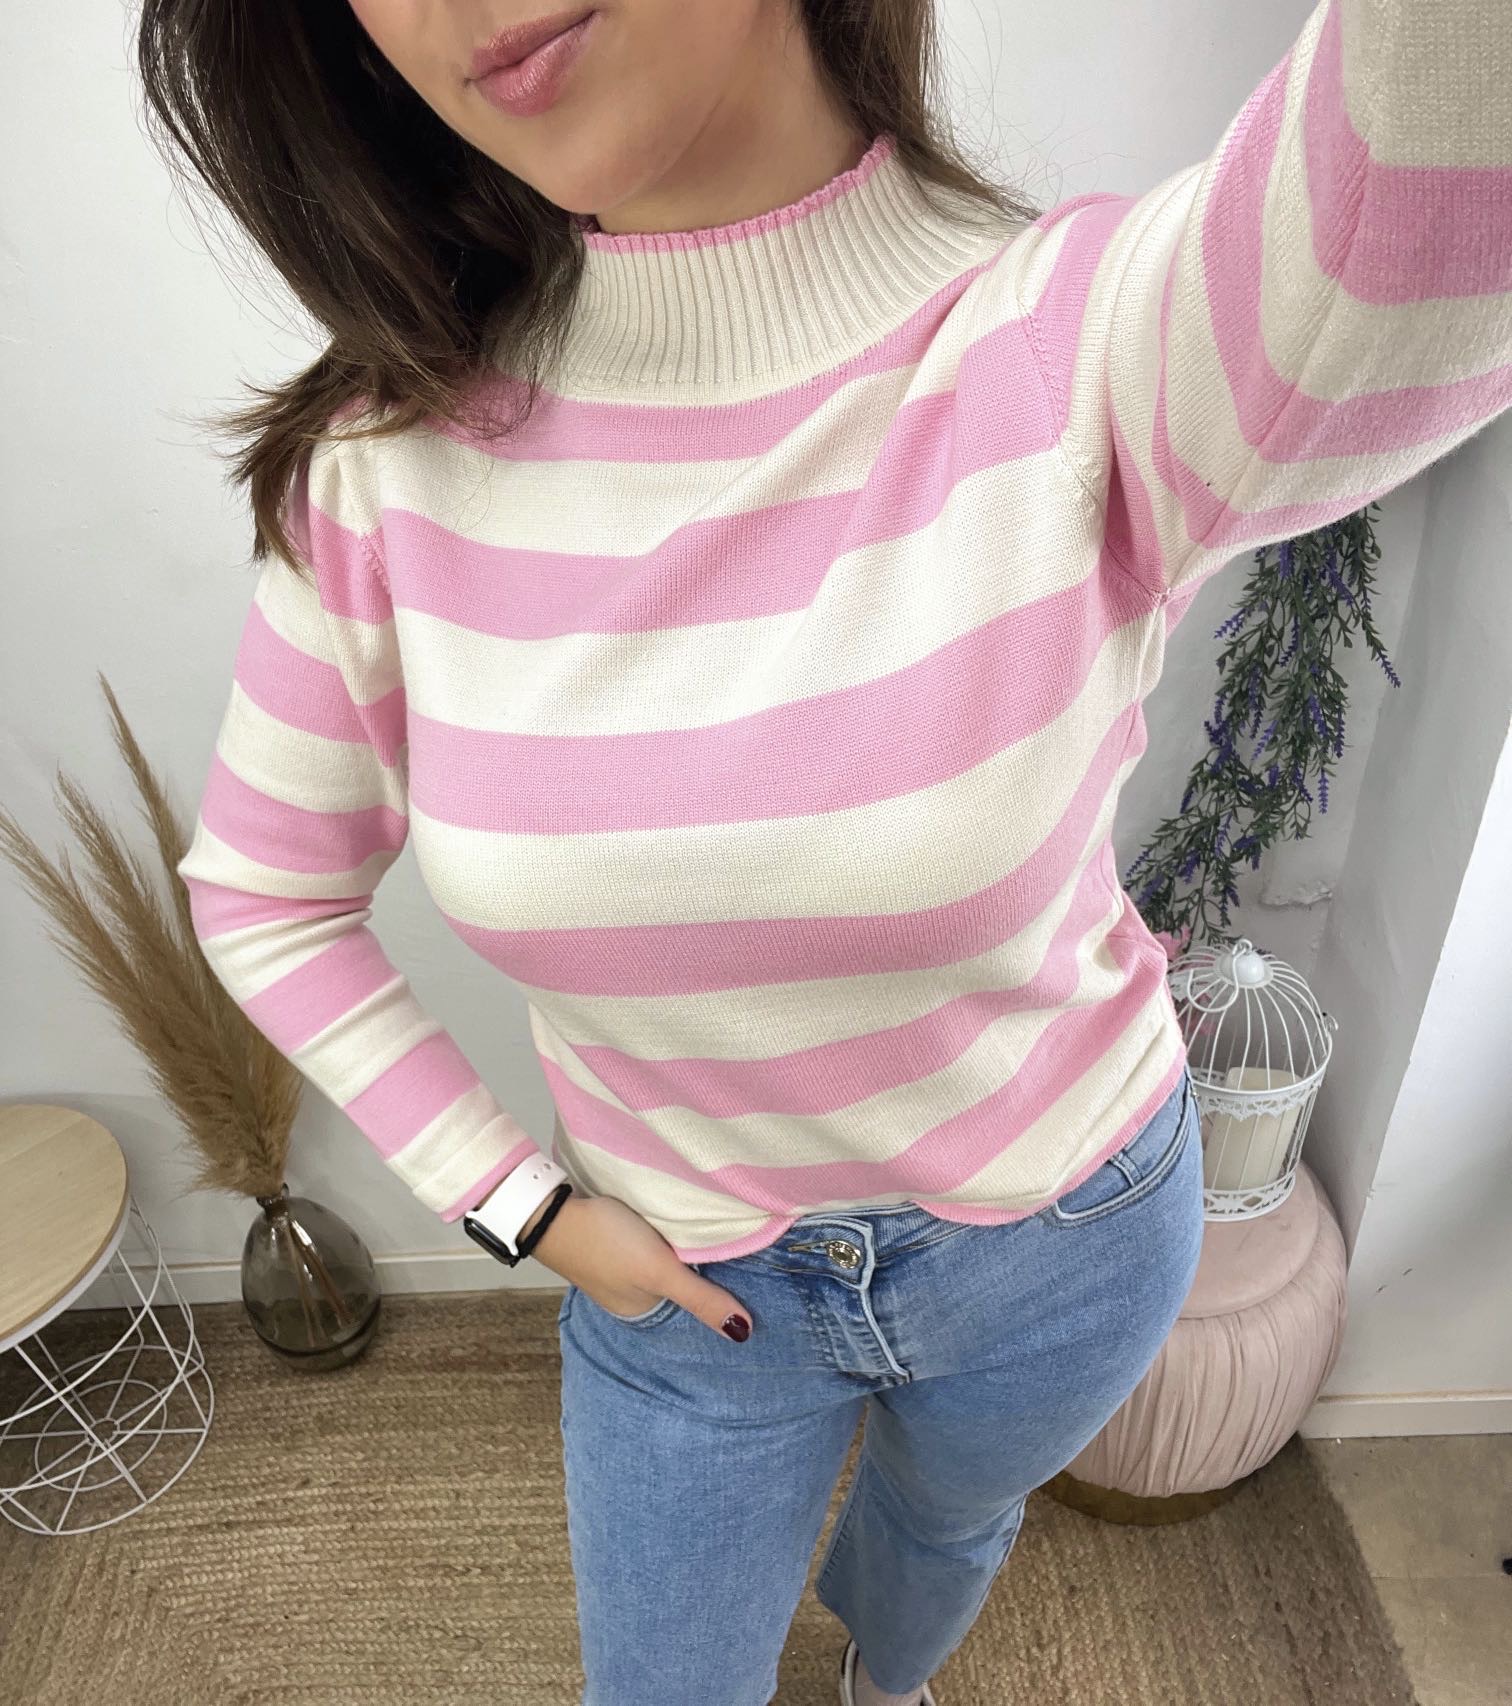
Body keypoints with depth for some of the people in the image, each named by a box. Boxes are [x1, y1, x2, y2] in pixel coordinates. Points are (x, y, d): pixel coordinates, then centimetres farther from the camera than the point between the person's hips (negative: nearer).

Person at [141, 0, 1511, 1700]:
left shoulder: (1086, 350, -27)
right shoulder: (396, 463, -17)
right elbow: (262, 895, -4)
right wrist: (516, 1201, -7)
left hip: (1061, 1238, 0)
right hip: (679, 1287, 1)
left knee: (948, 1526, 32)